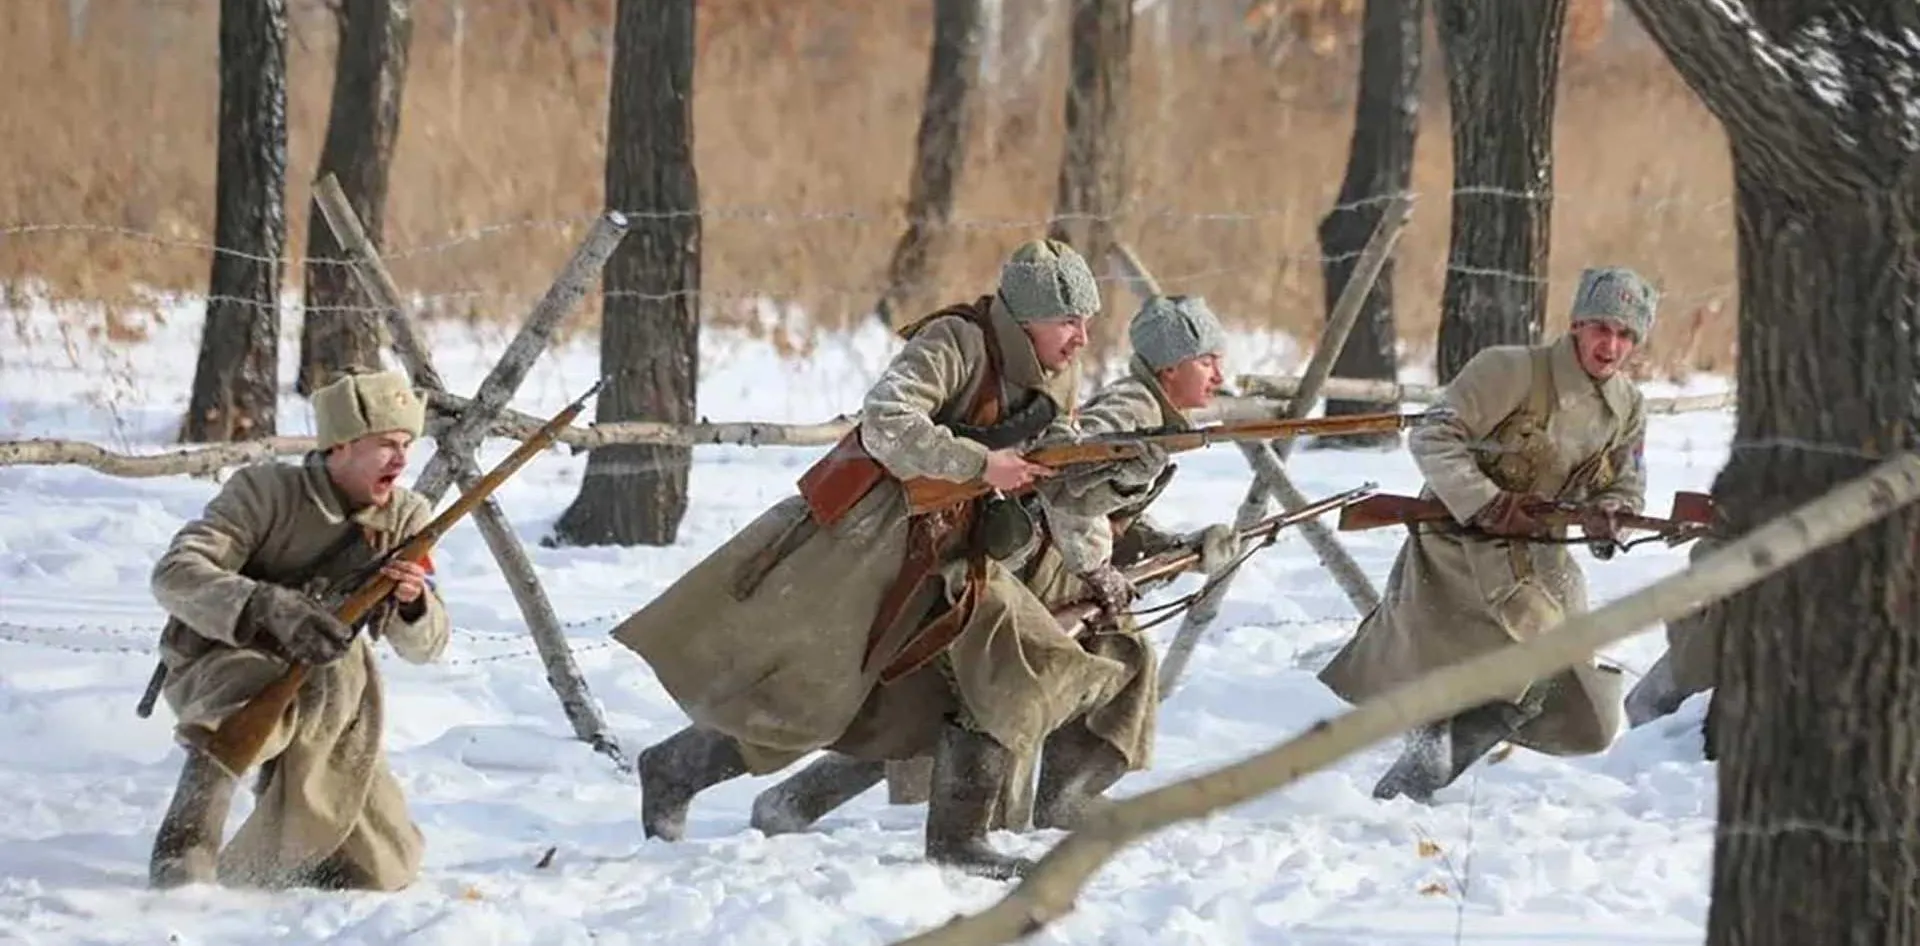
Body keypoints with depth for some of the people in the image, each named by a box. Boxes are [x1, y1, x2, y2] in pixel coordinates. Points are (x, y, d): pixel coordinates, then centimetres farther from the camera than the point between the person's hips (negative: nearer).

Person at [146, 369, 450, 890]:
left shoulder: (406, 519, -1)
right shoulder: (266, 491, -16)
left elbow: (424, 645, -3)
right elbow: (175, 575, -27)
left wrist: (413, 605, -28)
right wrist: (274, 608, -43)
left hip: (321, 702, 6)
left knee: (385, 868, -2)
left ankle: (253, 867, 25)